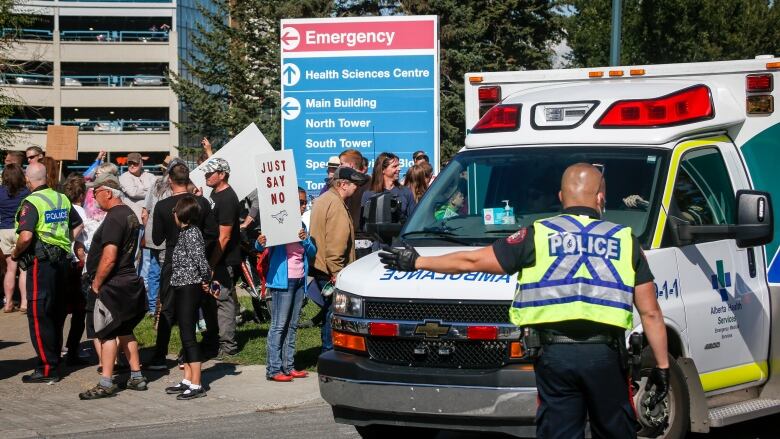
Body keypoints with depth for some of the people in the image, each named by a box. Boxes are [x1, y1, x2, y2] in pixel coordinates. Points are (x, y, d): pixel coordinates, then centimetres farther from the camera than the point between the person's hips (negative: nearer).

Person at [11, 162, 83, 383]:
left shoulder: (31, 202, -13)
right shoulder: (62, 199, 8)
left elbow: (26, 236, -23)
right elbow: (77, 225, 19)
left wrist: (15, 253, -7)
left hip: (40, 262, -7)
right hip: (61, 260, 7)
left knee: (38, 315, -3)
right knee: (56, 313, 15)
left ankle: (47, 368, -4)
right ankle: (54, 359, 23)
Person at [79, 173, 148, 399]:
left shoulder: (114, 218, -19)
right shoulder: (130, 214, 12)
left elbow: (109, 258, -26)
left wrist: (96, 285, -16)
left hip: (112, 285, -10)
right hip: (129, 281, 10)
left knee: (107, 333, -5)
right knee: (124, 331, 17)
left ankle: (106, 383, -4)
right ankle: (137, 377, 22)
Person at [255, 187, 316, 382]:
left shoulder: (301, 226, 12)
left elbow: (312, 253, 8)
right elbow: (261, 247, -12)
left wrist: (305, 239, -11)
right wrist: (260, 243, -36)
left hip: (299, 280, 7)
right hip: (282, 280, -7)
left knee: (292, 325, 10)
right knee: (279, 326, -8)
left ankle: (288, 366, 16)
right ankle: (273, 370, -8)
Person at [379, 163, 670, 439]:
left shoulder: (538, 235, 5)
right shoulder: (625, 241, 7)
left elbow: (472, 261, 7)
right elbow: (650, 313, 5)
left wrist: (417, 263, 19)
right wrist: (662, 365, 12)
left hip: (555, 355, 0)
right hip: (605, 356, 0)